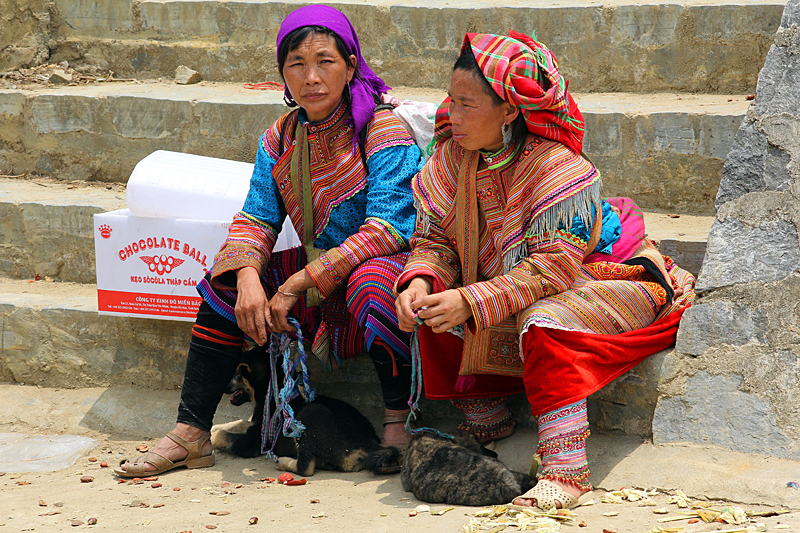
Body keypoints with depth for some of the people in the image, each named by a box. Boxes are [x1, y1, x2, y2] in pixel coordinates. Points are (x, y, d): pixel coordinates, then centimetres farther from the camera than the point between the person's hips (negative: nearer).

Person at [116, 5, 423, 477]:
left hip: (387, 263, -7)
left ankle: (399, 420, -21)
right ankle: (190, 435, -4)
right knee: (225, 283, -7)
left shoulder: (383, 131, -16)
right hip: (316, 266, 7)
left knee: (372, 283, -39)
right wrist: (248, 276, -22)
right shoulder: (281, 139, 4)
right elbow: (255, 219, 2)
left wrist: (298, 284, -26)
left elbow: (386, 229, -25)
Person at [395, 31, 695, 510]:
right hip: (512, 295, 7)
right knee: (436, 310, -13)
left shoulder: (557, 166, -27)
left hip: (608, 280, -7)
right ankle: (486, 421, 3)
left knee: (543, 322, -37)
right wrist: (420, 282, -28)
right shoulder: (452, 159, -7)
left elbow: (554, 267, -32)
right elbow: (434, 242, -4)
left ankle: (566, 470, -37)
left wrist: (471, 302, -39)